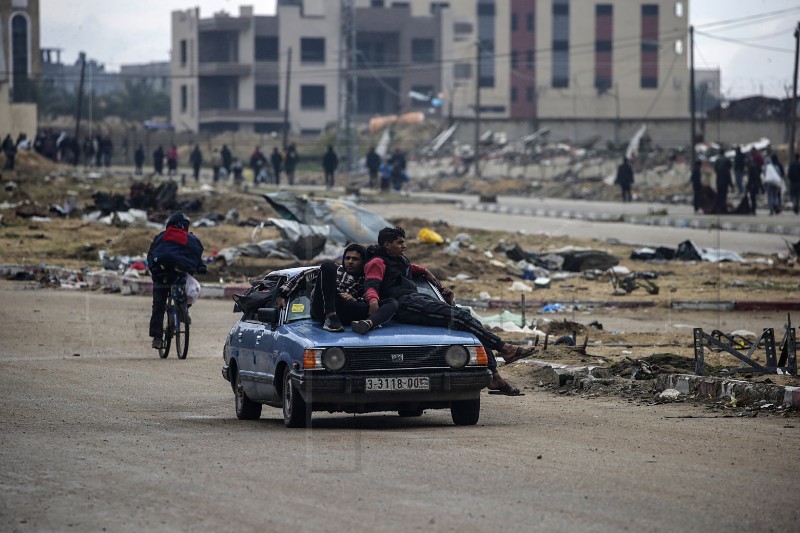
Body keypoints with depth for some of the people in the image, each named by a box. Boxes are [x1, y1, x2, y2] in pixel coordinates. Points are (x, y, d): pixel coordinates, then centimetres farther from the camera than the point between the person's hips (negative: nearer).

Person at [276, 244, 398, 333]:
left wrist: (355, 301, -7)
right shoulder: (337, 271, 30)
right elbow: (304, 276, 23)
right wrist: (282, 294, 12)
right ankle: (330, 318, -37)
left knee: (392, 303, -15)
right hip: (323, 310, -1)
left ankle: (368, 323, -57)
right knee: (328, 265, -18)